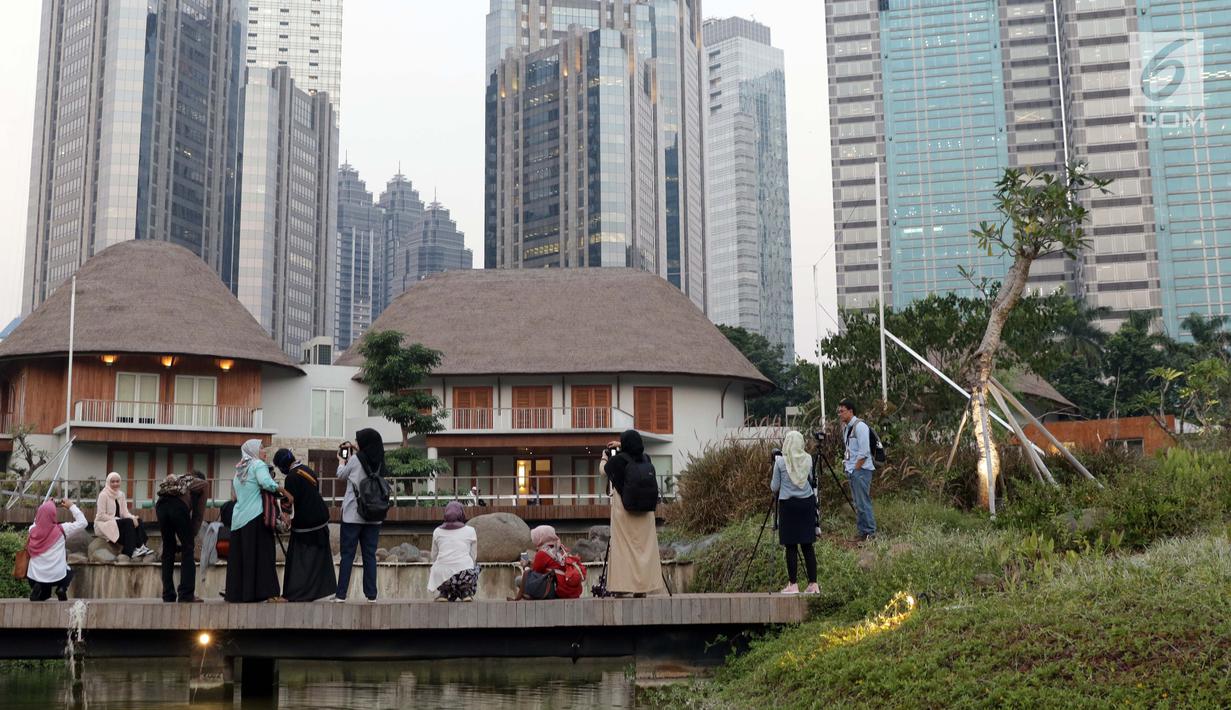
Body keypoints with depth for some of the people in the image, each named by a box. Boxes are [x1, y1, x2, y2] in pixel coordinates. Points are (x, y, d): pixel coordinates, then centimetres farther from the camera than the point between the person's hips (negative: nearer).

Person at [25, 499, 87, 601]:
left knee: (42, 595, 34)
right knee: (69, 571, 34)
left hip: (35, 577, 2)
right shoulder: (60, 530, -12)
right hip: (57, 576, -2)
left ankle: (37, 589, 0)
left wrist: (45, 505, 21)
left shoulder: (33, 530, -4)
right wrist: (71, 506, 4)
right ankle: (62, 589, 5)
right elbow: (82, 522, -3)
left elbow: (37, 521, 22)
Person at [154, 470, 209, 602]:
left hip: (161, 503, 5)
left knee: (168, 550, 15)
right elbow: (198, 513, 16)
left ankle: (168, 596, 16)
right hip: (179, 505, -5)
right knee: (188, 550, 6)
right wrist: (192, 535, 20)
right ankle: (186, 595, 2)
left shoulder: (176, 478, 39)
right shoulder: (203, 484, 27)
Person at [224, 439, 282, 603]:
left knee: (238, 556, 10)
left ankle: (235, 592, 13)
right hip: (255, 517, -7)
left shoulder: (239, 470, 22)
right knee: (262, 554, -8)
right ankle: (269, 593, -11)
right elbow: (266, 483, -21)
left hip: (238, 519, 8)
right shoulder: (258, 465, -3)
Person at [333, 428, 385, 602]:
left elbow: (341, 475, 7)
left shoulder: (355, 459, -8)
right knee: (370, 555, 6)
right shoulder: (379, 462, 4)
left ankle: (341, 594, 0)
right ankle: (371, 594, 5)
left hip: (353, 514, -4)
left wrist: (341, 461, 25)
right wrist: (354, 452, 25)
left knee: (347, 555, 1)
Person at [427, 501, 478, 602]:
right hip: (465, 574, -1)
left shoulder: (437, 531, 12)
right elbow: (474, 557, 12)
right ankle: (466, 592, 14)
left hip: (442, 575, 1)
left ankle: (443, 593, 16)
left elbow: (434, 557, 17)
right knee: (476, 566, 34)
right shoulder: (470, 531, 8)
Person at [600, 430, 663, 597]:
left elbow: (603, 469, 11)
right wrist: (621, 446, 35)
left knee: (623, 547, 0)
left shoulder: (619, 459, -10)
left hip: (623, 510, -4)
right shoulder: (645, 459, 1)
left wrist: (604, 457, 30)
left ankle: (623, 586, -1)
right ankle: (643, 586, 6)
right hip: (645, 511, 4)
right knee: (644, 546, 6)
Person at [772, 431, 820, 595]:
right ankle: (813, 584, 8)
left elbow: (774, 487, 0)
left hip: (788, 504, -3)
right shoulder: (808, 459, 2)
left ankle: (793, 584, 2)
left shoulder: (781, 462, -7)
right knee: (807, 545, 7)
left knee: (791, 546, 1)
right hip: (807, 503, 3)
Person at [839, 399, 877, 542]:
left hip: (861, 470, -9)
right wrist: (846, 463, 13)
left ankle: (870, 532, -3)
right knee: (858, 503, 11)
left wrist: (856, 468, -14)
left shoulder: (859, 426, -13)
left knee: (863, 503, -8)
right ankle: (862, 532, 15)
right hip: (852, 470, 9)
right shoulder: (846, 427, 14)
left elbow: (864, 451, -17)